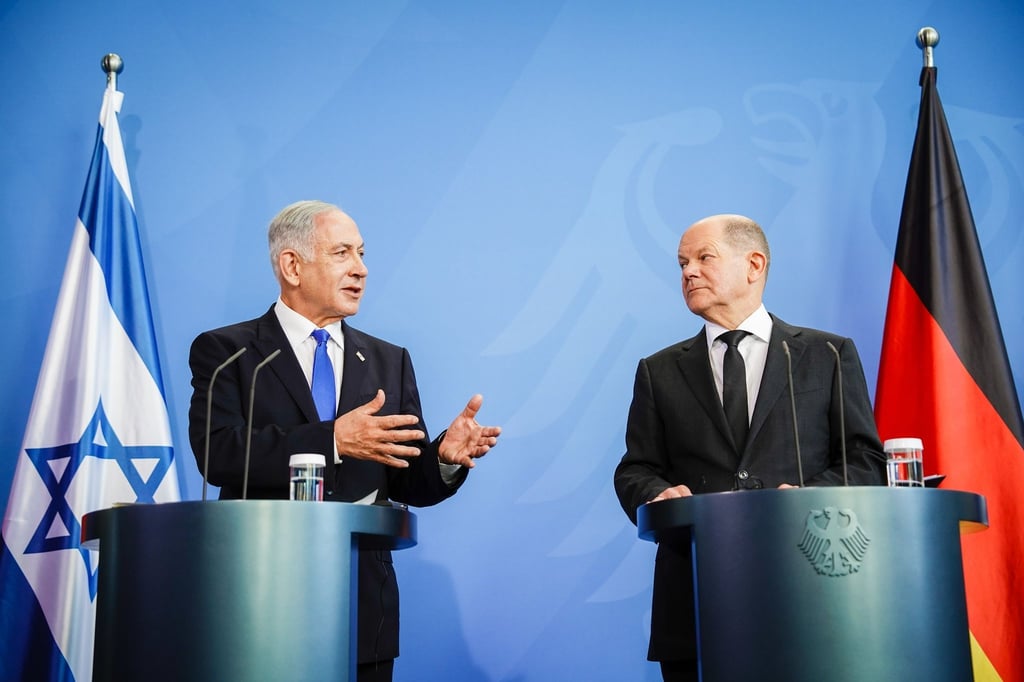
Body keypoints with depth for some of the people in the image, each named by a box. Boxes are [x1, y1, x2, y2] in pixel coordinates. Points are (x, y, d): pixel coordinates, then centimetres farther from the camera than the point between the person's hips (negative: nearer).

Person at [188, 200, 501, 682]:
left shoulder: (389, 362, 11)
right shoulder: (225, 351, 0)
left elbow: (409, 485, 7)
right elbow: (217, 452, -17)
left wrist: (445, 456, -15)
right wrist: (332, 439, -26)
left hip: (363, 604, 3)